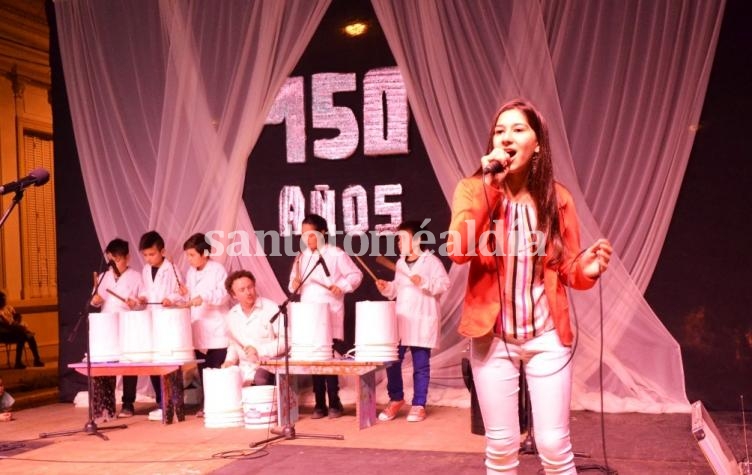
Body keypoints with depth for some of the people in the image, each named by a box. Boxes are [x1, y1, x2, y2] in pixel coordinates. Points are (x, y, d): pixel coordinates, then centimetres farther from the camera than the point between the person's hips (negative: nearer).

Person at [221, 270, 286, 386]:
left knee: (261, 379, -33)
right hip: (244, 372, 5)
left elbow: (285, 340, -12)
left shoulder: (271, 309, -10)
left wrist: (259, 351, -18)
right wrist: (230, 360, 7)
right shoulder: (232, 315, 10)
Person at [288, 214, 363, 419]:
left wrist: (341, 286, -17)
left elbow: (356, 275, -2)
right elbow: (293, 284, 18)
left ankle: (334, 403, 7)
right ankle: (320, 404, 11)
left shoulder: (336, 254, -4)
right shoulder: (302, 257, 12)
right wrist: (294, 285, -5)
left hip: (331, 315, -5)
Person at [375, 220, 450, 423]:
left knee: (420, 365, 2)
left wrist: (424, 282, -25)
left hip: (421, 321, -6)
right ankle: (396, 398, 21)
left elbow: (444, 285, -15)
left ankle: (419, 405, 12)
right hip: (399, 319, 6)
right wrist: (387, 288, 3)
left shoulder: (431, 261, -6)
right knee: (392, 361, 5)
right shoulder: (400, 263, 14)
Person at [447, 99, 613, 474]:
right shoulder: (473, 189, -3)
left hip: (547, 336, 1)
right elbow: (458, 251, -20)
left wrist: (587, 269, -18)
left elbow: (567, 270, 5)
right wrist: (488, 185, -23)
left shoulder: (557, 197, 1)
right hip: (492, 336, 0)